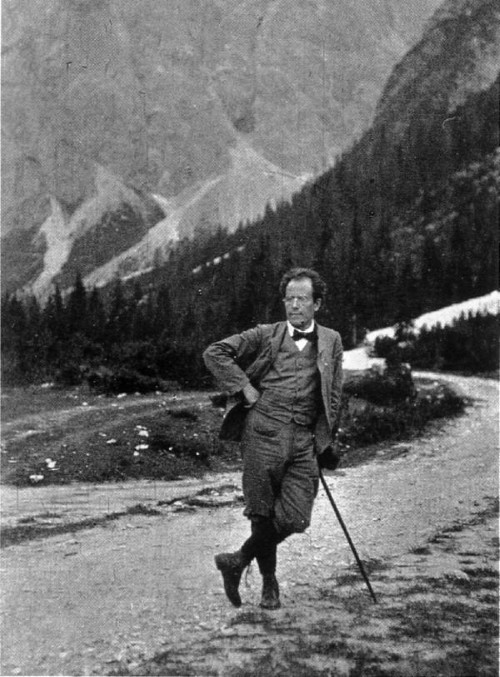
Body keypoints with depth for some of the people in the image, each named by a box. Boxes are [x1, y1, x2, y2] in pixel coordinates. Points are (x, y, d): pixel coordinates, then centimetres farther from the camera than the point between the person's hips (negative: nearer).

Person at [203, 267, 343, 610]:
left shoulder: (331, 341, 14)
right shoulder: (266, 335, 7)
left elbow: (333, 398, 15)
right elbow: (214, 353, 5)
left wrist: (324, 443, 10)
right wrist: (244, 387, -3)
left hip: (304, 440, 2)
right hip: (264, 433, -2)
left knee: (295, 518, -4)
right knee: (263, 514, 1)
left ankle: (239, 561, 18)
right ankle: (269, 581, 22)